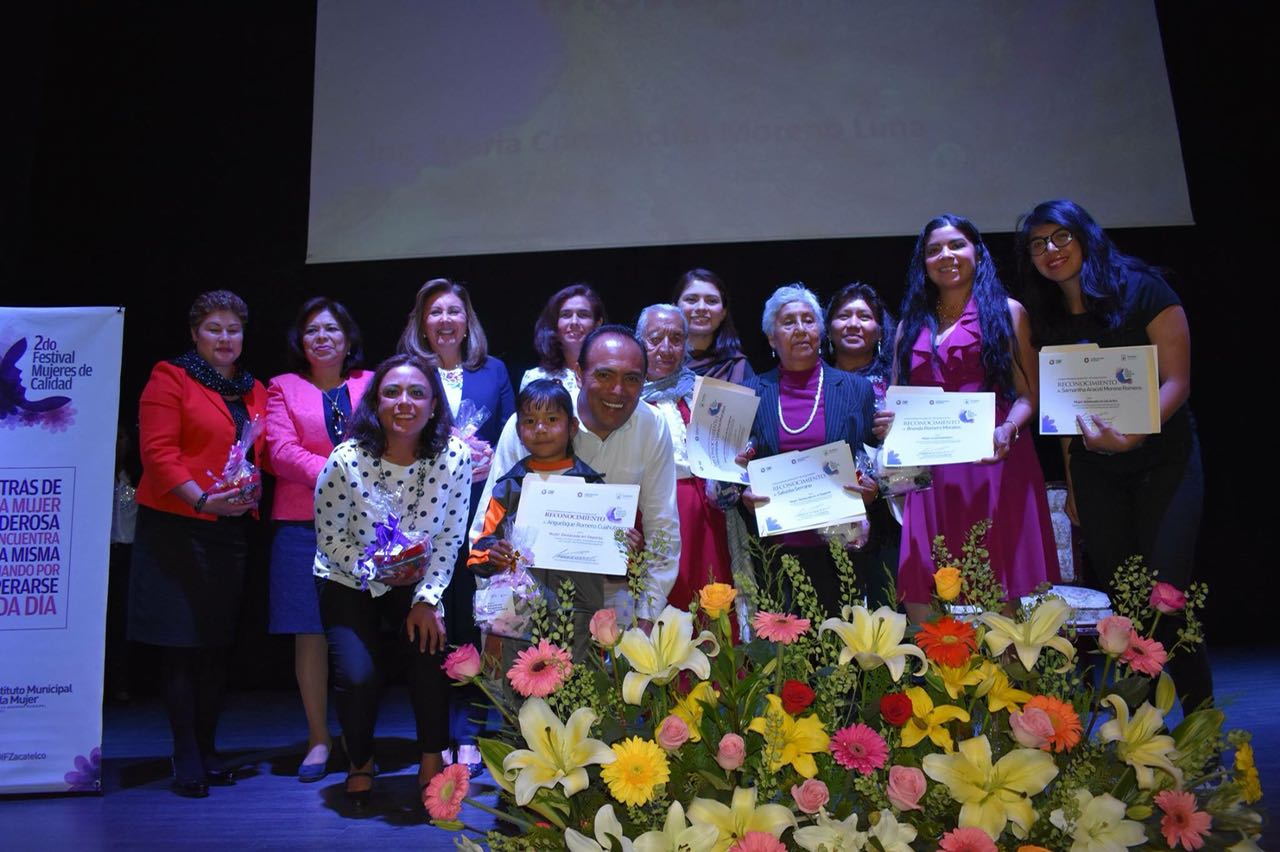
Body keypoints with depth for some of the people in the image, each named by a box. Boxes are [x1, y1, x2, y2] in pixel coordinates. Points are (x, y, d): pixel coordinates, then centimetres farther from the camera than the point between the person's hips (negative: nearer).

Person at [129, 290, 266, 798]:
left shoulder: (255, 393, 15)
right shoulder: (170, 380, -1)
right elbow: (158, 452, -10)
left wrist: (253, 490, -6)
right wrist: (202, 498, -21)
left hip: (233, 531, 5)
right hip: (177, 527, -5)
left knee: (218, 643, 9)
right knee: (181, 641, -1)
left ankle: (207, 749, 20)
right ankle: (186, 757, 9)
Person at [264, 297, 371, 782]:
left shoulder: (371, 384, 13)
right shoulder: (283, 387, 11)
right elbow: (280, 451, -2)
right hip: (305, 524, 0)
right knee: (310, 632, 1)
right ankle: (318, 739, 13)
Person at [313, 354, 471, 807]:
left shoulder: (454, 458, -17)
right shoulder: (347, 461, -22)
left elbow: (449, 539, -8)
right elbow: (330, 538, -11)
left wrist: (427, 599, -15)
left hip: (415, 582, 1)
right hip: (349, 582, -1)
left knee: (430, 651, -21)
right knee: (358, 676, -18)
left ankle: (432, 761, 5)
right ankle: (360, 763, 15)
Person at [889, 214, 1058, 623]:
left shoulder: (1006, 312, 9)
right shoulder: (911, 325, 19)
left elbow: (1028, 395, 1)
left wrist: (1007, 430, -18)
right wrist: (890, 428, -3)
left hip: (992, 463, -3)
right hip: (930, 474, 3)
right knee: (923, 610, 0)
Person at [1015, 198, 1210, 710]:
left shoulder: (1142, 290, -6)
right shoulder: (1049, 321, 8)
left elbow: (1176, 381, -11)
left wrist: (1131, 435, -26)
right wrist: (1071, 484, 8)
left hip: (1163, 460, -4)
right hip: (1095, 471, 4)